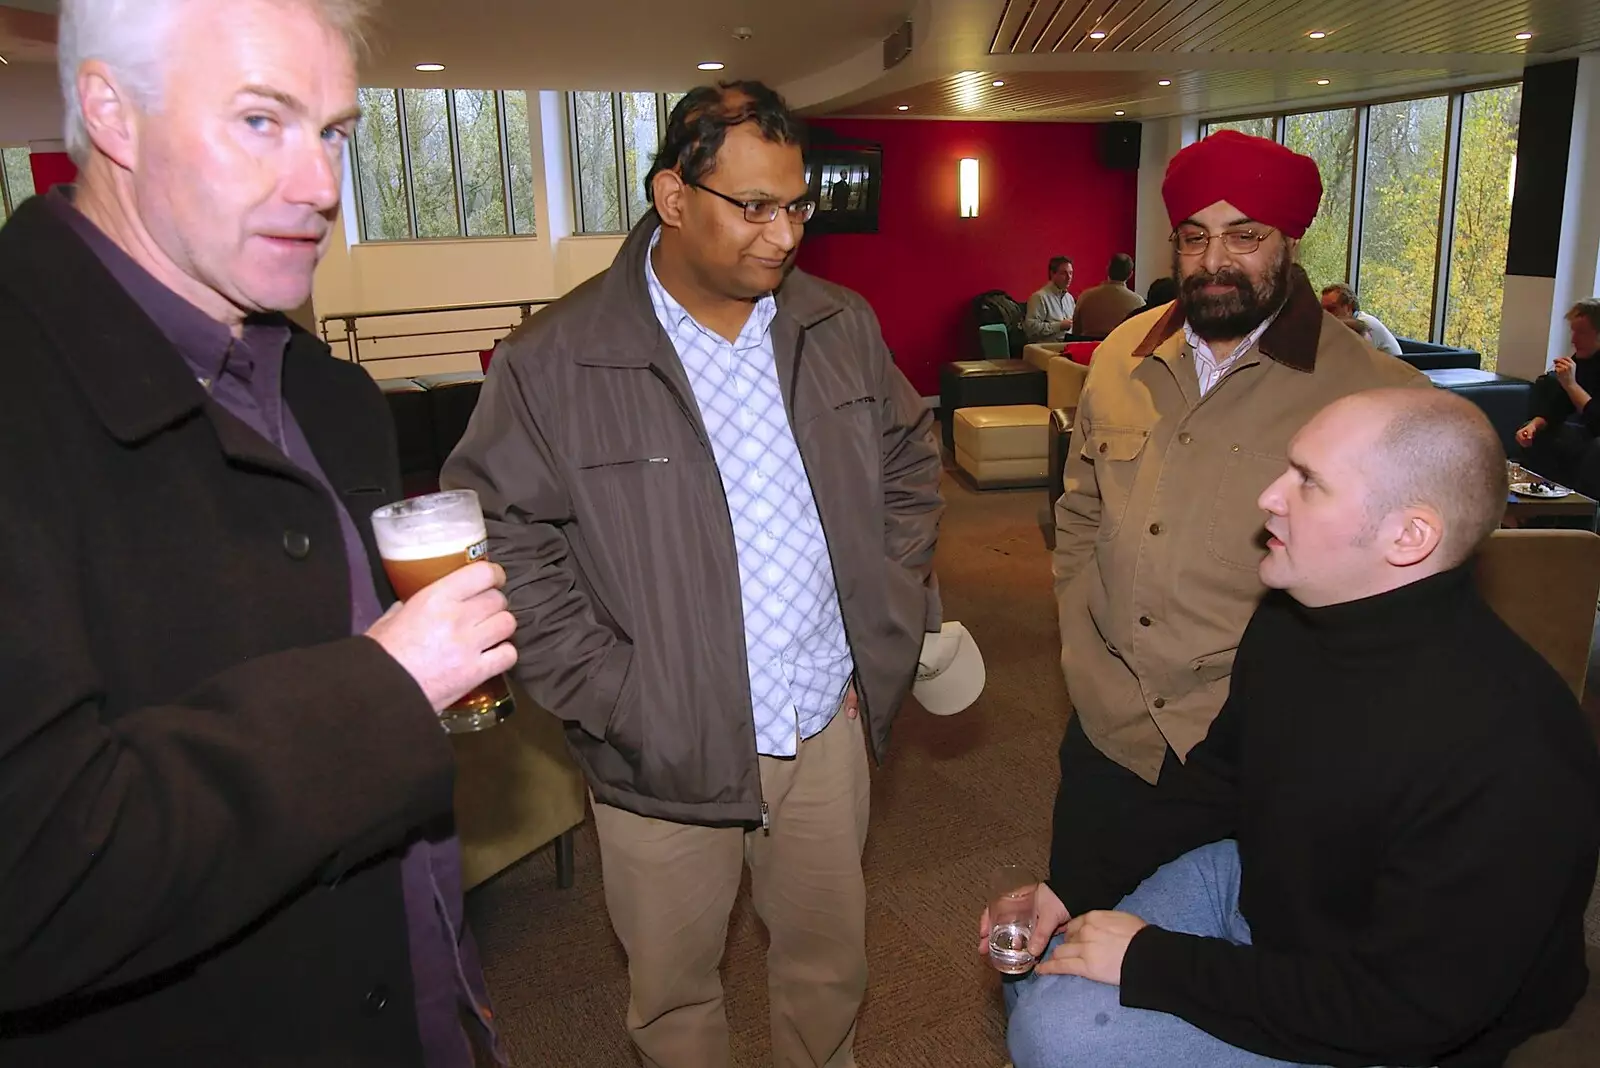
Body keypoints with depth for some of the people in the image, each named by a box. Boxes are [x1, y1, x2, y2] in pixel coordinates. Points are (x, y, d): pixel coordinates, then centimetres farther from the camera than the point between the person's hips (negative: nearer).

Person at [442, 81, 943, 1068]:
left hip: (829, 726, 4)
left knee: (831, 959, 23)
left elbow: (910, 461, 12)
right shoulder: (552, 362, -12)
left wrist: (892, 627, 4)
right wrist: (616, 700, -15)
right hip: (664, 755, -3)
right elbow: (508, 542, -11)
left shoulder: (843, 328, 2)